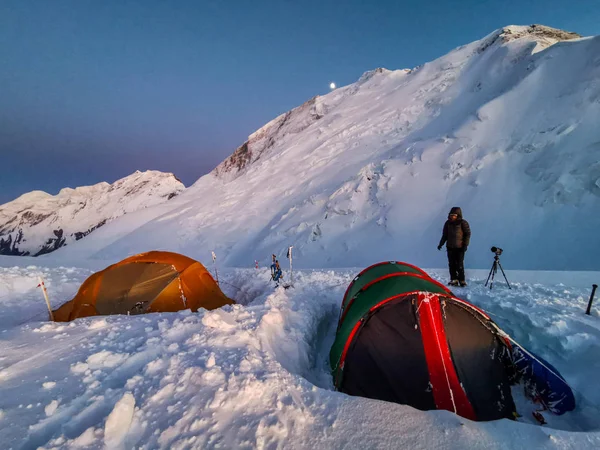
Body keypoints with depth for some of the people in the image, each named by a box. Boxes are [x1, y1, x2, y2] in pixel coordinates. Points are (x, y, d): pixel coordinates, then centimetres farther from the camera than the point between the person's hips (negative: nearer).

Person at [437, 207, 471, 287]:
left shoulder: (463, 223, -6)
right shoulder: (448, 223, 8)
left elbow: (468, 234, -3)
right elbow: (445, 235, 16)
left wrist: (465, 245, -10)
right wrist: (441, 244, 11)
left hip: (460, 247, -4)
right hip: (450, 247, 4)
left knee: (460, 265, -4)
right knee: (451, 264, 6)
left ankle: (462, 280, 7)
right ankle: (454, 280, 14)